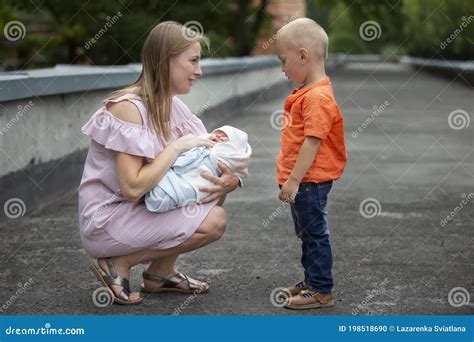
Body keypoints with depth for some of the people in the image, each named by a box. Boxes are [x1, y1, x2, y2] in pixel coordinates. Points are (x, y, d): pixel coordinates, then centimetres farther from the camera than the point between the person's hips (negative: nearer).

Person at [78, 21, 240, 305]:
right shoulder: (128, 107, -22)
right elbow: (133, 187, -28)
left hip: (144, 208, 9)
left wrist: (231, 180, -17)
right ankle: (119, 264, -6)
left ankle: (161, 272, 7)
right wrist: (176, 146, -21)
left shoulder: (173, 106, 4)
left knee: (216, 186, 2)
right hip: (107, 221, -8)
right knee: (214, 221, -18)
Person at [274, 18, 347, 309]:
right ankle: (312, 282, 32)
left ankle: (321, 291, 7)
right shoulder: (308, 93, 12)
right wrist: (290, 178, 22)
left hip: (310, 181, -10)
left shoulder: (318, 97, -21)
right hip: (303, 181, 10)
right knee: (308, 233, 19)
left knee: (315, 234, -2)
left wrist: (293, 180, -23)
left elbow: (311, 143, -25)